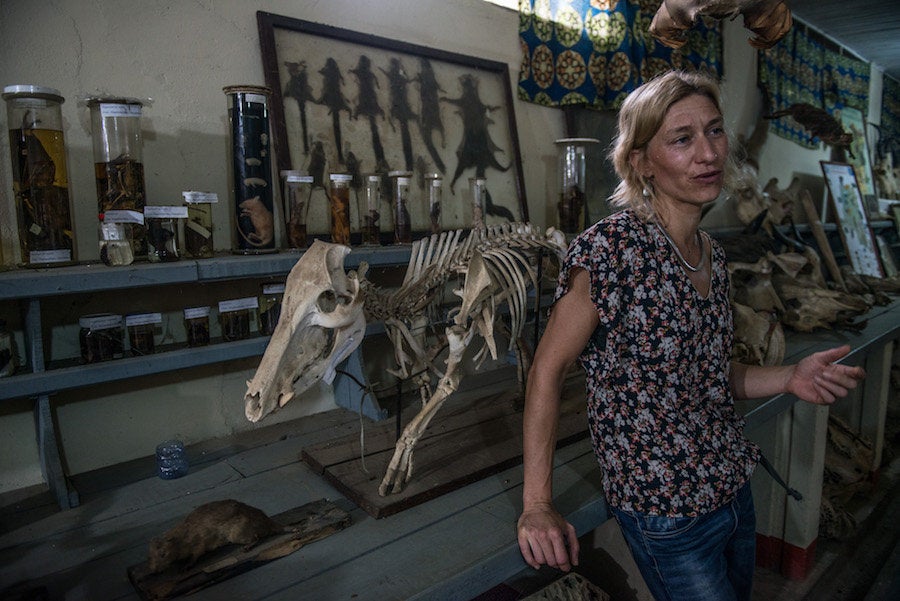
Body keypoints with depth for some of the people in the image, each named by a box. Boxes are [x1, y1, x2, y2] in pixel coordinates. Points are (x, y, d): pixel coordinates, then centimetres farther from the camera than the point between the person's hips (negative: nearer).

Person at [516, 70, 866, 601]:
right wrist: (538, 505, -21)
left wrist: (790, 377, -8)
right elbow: (548, 372, -19)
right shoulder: (611, 248, -23)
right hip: (666, 512, -7)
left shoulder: (714, 256, 1)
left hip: (731, 487, 8)